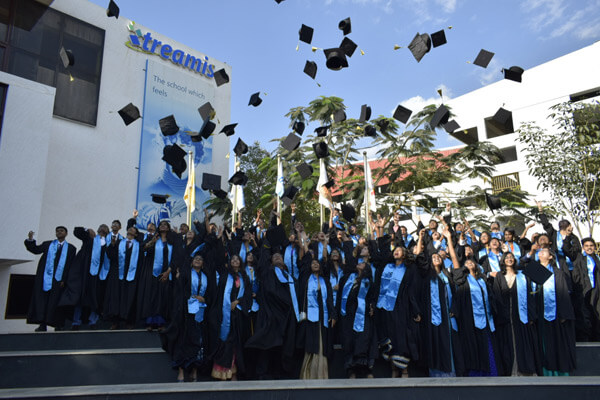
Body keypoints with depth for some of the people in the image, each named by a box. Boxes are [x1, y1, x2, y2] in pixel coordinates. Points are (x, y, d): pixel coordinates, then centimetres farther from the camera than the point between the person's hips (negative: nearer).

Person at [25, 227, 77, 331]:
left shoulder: (71, 248, 8)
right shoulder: (47, 244, 17)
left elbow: (70, 265, 1)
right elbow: (36, 250, 3)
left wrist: (64, 280, -8)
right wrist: (30, 239, -12)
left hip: (59, 279, -2)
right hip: (45, 278, 2)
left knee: (55, 302, -3)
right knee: (42, 300, -2)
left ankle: (58, 325, -2)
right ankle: (42, 325, 0)